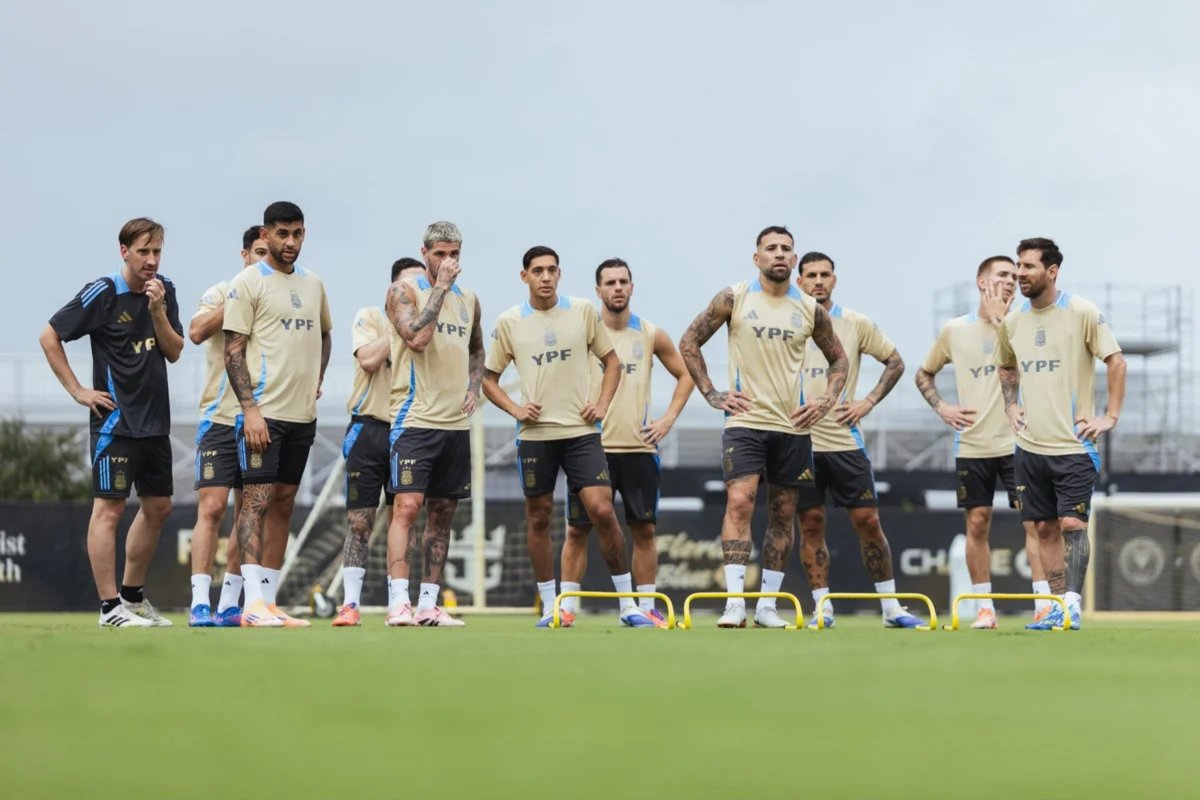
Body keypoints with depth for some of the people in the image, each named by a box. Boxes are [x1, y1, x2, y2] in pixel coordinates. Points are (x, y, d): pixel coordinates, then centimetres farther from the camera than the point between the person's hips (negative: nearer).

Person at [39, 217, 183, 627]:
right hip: (115, 419, -7)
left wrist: (158, 311, -11)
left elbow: (174, 352, 4)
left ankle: (132, 595, 25)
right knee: (109, 507, -8)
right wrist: (77, 390, -9)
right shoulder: (102, 294, -11)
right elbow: (49, 337, -7)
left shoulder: (165, 291, 7)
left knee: (158, 506, 13)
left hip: (155, 420, 7)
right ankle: (109, 606, -8)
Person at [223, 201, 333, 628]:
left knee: (283, 503, 8)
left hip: (303, 414, 7)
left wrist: (318, 377, 13)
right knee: (256, 500, -11)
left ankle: (269, 600, 12)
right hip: (264, 412, -7)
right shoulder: (248, 284, -6)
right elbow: (233, 350, -9)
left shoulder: (313, 284, 14)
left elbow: (324, 333, 30)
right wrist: (249, 408, -17)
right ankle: (254, 604, -16)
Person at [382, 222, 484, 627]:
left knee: (442, 515, 7)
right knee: (407, 507, -14)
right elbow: (417, 338, -20)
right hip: (416, 420, -6)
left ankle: (428, 604, 11)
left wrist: (474, 386, 10)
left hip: (456, 423, 6)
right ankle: (398, 604, -18)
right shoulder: (405, 290, -3)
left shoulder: (468, 299, 15)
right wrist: (441, 287, -16)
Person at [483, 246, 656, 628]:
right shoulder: (509, 322, 2)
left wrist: (603, 404, 0)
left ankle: (628, 605, -3)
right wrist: (515, 409, -6)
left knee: (603, 511, -10)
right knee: (538, 518, 4)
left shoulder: (583, 311, 3)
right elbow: (488, 378, 9)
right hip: (535, 434, 1)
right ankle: (549, 607, 13)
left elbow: (612, 361, 13)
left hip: (581, 429, -1)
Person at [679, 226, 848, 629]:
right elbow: (689, 343, 5)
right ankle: (734, 603, -20)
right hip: (746, 420, -3)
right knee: (739, 502, -17)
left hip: (793, 427, 3)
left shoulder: (810, 310, 6)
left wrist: (826, 400, 3)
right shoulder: (734, 298, -1)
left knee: (783, 513, 5)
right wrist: (711, 393, -2)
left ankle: (767, 606, 12)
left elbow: (838, 358, 19)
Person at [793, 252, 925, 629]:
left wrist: (869, 401, 1)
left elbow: (895, 362, 11)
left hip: (845, 439, 0)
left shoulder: (855, 324, 4)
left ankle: (891, 607, 5)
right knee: (811, 523, 0)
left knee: (867, 520, -1)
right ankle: (822, 608, 5)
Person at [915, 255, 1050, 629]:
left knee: (1033, 519, -9)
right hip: (972, 445, 2)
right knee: (977, 524, 4)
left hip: (1016, 441, -2)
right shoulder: (954, 330, 6)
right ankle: (984, 607, 11)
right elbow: (924, 374, 18)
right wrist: (942, 407, 3)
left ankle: (1044, 603, -9)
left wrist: (998, 318, -16)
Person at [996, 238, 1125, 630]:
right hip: (1030, 446, 5)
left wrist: (1110, 416, -10)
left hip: (1073, 443, -5)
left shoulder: (1083, 313, -9)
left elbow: (1116, 361, -6)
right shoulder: (1011, 322, 8)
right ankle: (1057, 605, 11)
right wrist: (1011, 406, 10)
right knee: (1045, 527, 6)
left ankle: (1072, 603, -9)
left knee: (1072, 523, -10)